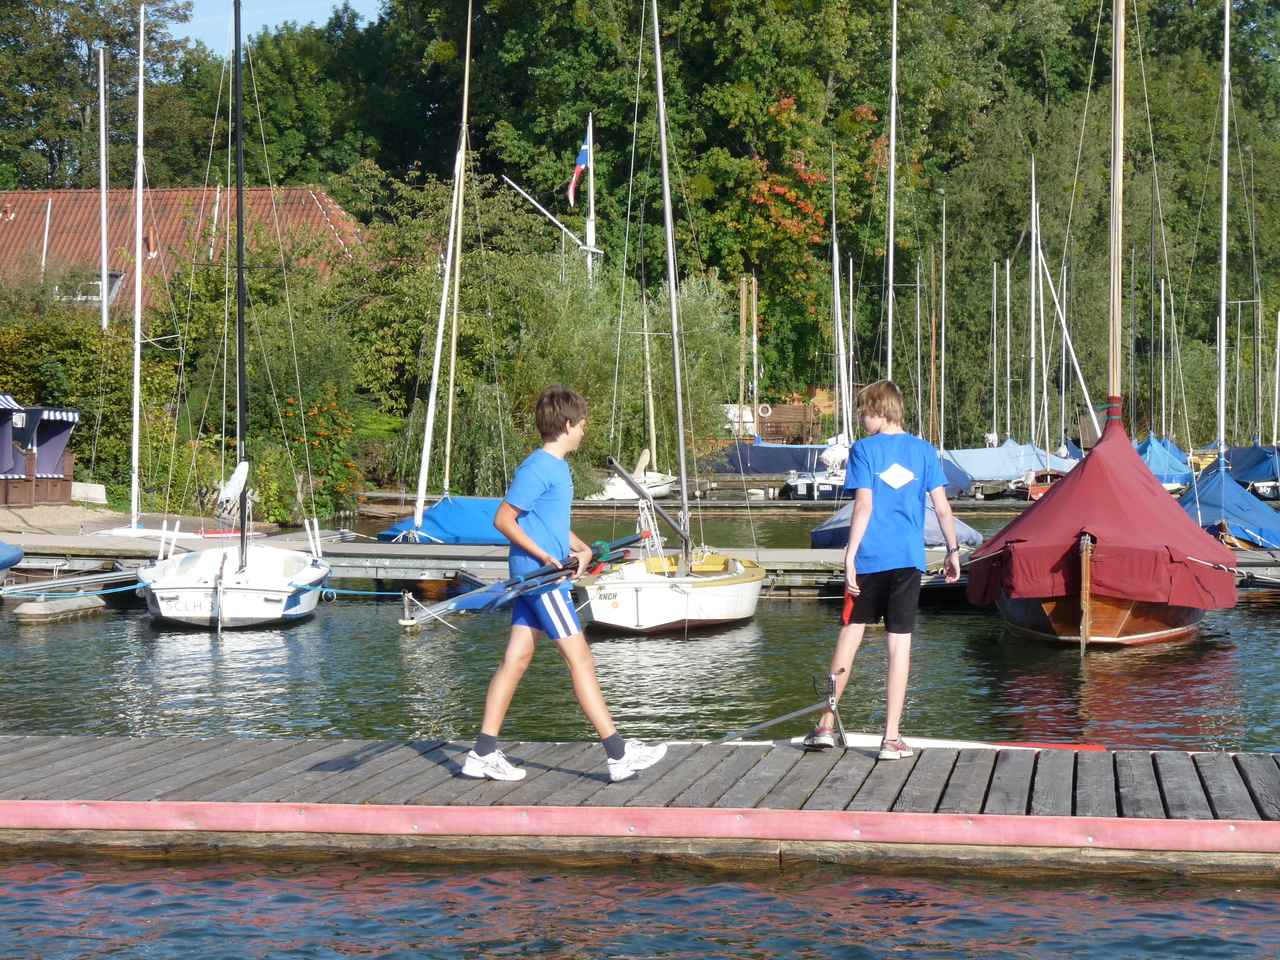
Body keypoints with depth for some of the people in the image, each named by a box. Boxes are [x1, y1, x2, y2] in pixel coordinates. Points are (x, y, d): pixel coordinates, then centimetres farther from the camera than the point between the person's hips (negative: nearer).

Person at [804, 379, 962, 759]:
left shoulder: (864, 450, -3)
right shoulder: (924, 450, 6)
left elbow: (864, 506, -10)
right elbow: (942, 507, 3)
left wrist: (850, 557, -10)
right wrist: (953, 550, 13)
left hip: (870, 558, -2)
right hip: (909, 558, 2)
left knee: (851, 632, 10)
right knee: (899, 642, 2)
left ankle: (826, 725, 13)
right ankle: (891, 738, 2)